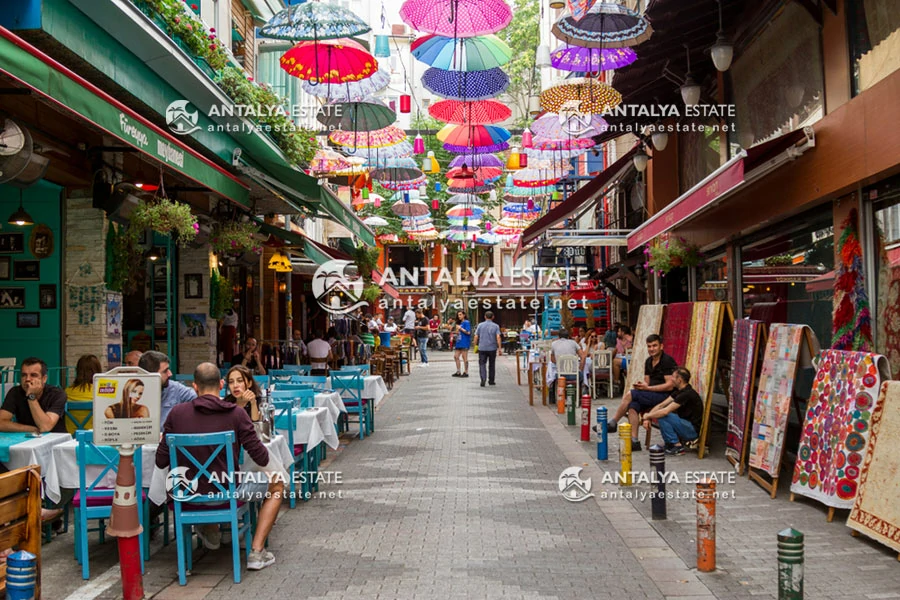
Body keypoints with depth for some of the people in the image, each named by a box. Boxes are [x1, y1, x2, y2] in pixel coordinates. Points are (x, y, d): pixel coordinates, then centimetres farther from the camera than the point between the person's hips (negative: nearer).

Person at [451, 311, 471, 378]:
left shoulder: (466, 322, -8)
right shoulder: (460, 323, 18)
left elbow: (468, 332, -17)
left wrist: (460, 328, -12)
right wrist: (455, 332, 9)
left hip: (464, 343, -9)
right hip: (458, 342, 9)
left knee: (464, 357, -3)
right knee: (456, 356, 8)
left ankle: (466, 372, 4)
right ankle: (458, 372, 16)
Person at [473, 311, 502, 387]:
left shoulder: (480, 325, 2)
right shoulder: (496, 326, -1)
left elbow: (476, 337, 0)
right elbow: (498, 337, -11)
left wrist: (475, 345, 12)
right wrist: (499, 348, -8)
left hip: (482, 348, 0)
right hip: (492, 348, 0)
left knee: (482, 364, -1)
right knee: (491, 365, 14)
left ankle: (483, 379, -21)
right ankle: (491, 380, 22)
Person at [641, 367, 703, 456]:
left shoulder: (687, 394, -22)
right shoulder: (679, 391, 8)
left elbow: (665, 411, -27)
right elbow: (661, 405, 7)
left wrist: (647, 416, -14)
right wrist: (648, 417, -7)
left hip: (693, 430, -9)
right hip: (686, 424, 9)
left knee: (662, 416, -21)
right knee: (658, 414, 7)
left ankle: (677, 446, -12)